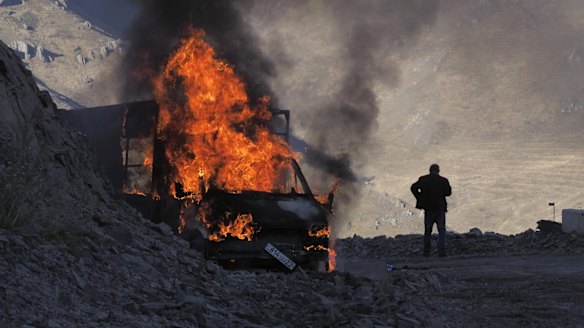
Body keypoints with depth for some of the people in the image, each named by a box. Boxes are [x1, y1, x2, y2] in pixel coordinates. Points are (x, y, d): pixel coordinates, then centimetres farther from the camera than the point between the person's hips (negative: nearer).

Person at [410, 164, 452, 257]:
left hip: (428, 208, 2)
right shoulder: (443, 180, -6)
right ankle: (442, 251, -8)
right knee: (441, 230, 4)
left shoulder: (423, 179, 0)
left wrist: (419, 198, 1)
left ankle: (426, 252, 11)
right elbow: (448, 192, -2)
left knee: (427, 231, 13)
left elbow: (413, 188, -5)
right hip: (440, 208, -2)